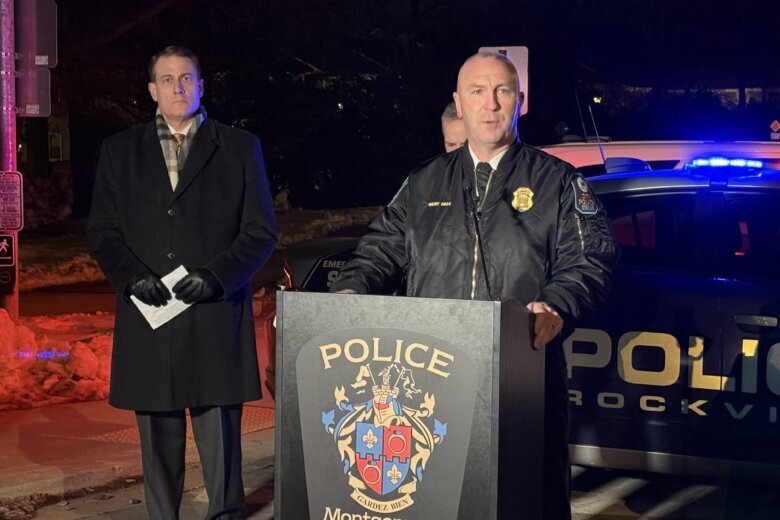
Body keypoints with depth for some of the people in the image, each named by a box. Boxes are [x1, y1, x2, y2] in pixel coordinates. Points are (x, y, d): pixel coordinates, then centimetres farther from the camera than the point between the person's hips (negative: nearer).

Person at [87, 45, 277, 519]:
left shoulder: (241, 148, 9)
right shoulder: (120, 151, 14)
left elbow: (261, 232, 4)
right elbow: (102, 229, 11)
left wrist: (217, 276, -10)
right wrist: (131, 276, -7)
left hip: (216, 317, -2)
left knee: (220, 439, -1)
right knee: (158, 440, 6)